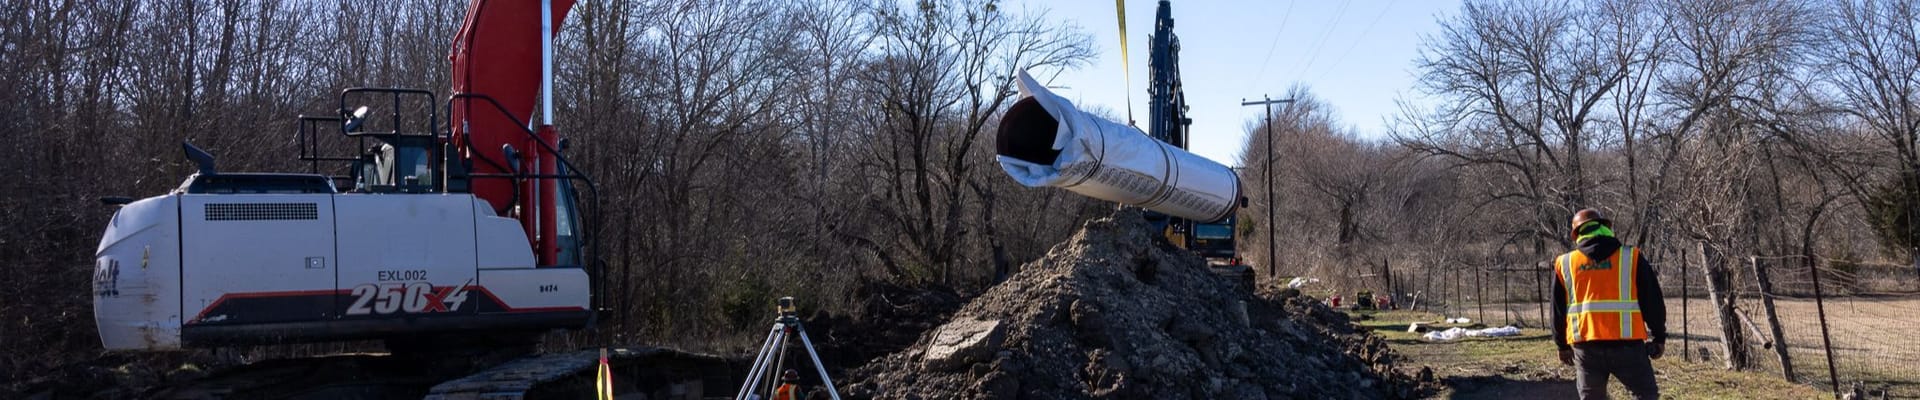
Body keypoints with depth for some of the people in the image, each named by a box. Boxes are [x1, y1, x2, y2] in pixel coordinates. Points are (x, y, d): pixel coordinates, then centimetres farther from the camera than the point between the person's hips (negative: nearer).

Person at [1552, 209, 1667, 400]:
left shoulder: (1564, 264, 9)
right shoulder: (1631, 257, 2)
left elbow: (1558, 310, 16)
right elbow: (1653, 301, 7)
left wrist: (1563, 345, 27)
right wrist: (1659, 337, 17)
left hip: (1585, 347, 2)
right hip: (1627, 344, -2)